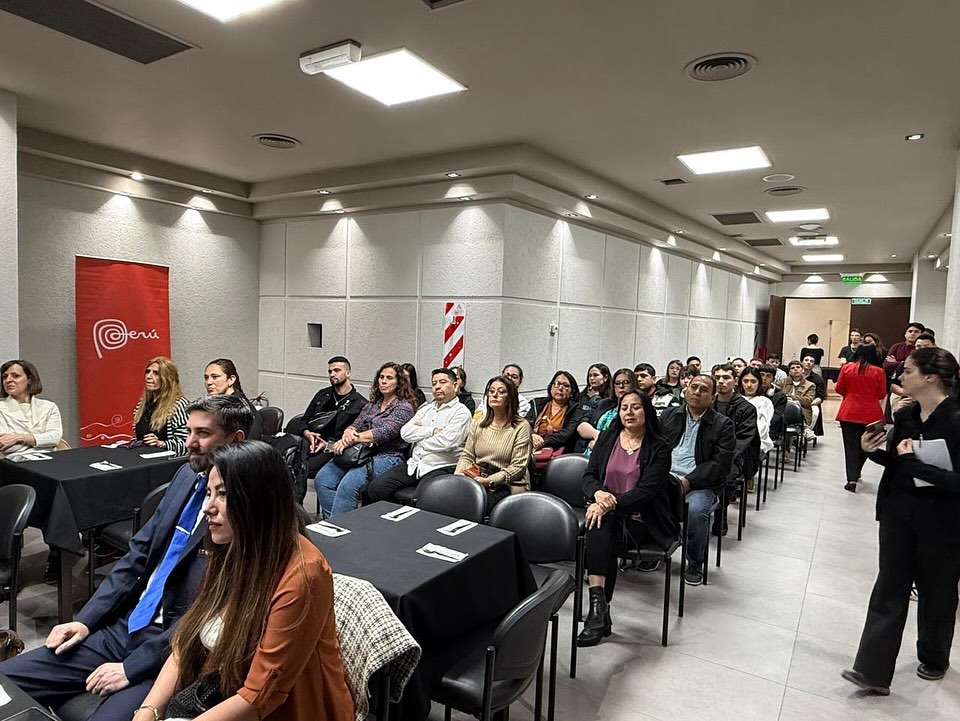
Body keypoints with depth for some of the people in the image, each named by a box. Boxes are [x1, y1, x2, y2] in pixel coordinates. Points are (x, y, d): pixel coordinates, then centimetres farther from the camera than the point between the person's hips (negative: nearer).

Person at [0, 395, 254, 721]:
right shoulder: (187, 475, 5)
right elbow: (139, 552, 11)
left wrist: (132, 667, -14)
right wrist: (85, 619, 5)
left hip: (172, 650, -7)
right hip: (125, 627, 8)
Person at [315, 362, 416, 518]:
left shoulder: (404, 407, 1)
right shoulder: (371, 406, 23)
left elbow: (385, 432, -12)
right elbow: (355, 426, 16)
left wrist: (353, 439, -16)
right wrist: (348, 432, -10)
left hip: (387, 457, -7)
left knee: (348, 484, -33)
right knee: (322, 479, -17)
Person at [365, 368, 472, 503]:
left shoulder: (461, 412, -2)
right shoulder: (426, 408, 19)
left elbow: (445, 442, -16)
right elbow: (405, 432, 5)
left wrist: (419, 434, -1)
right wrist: (432, 430, -7)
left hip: (441, 468, -6)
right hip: (414, 465, 6)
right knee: (375, 487, -8)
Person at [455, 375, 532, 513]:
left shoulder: (521, 426, -2)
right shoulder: (478, 423, 15)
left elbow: (518, 467, -7)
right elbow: (467, 456, 15)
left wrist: (489, 481, -17)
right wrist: (458, 475, -6)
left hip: (507, 486, -4)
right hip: (477, 480, 4)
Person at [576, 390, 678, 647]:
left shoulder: (659, 447, -3)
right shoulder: (607, 438, 10)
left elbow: (647, 490, -13)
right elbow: (589, 474, 6)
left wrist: (612, 503, -25)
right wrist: (598, 493, -17)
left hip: (641, 519, -3)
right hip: (607, 511, 3)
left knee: (601, 532, -31)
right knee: (601, 526, -32)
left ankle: (598, 609, -25)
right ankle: (600, 610, -36)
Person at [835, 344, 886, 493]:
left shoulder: (846, 368, -3)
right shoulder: (879, 371, -5)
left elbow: (839, 389, 3)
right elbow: (882, 395, -1)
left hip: (849, 413, 0)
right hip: (871, 414, 0)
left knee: (851, 445, 4)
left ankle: (852, 479, -3)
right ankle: (855, 474, 31)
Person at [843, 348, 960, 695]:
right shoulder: (904, 415, 1)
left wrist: (914, 463, -27)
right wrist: (874, 451, -4)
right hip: (899, 512, 5)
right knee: (889, 589, 5)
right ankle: (873, 671, 9)